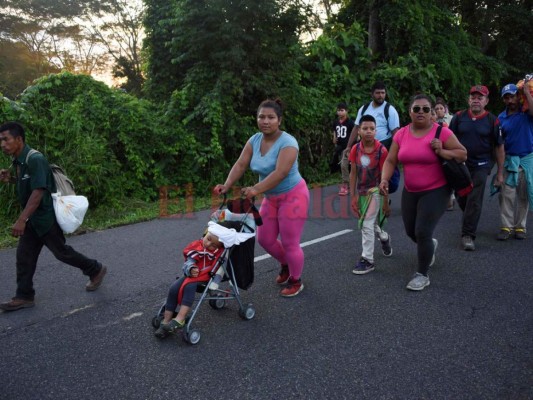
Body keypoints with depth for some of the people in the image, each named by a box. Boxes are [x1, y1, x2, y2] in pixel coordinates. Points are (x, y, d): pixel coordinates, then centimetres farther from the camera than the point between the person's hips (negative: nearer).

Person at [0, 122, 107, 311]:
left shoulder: (35, 159, -23)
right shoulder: (18, 161, 7)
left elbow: (38, 191, -29)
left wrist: (21, 220, -33)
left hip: (46, 216, -9)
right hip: (33, 218, 9)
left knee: (61, 252, 5)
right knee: (24, 255, 8)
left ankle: (96, 270, 23)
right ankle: (24, 296, 17)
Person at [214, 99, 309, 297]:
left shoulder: (288, 142, -23)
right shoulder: (255, 140, -2)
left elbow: (280, 173, -34)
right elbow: (240, 164, -8)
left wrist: (256, 190, -44)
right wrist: (226, 186, -23)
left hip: (292, 196, -7)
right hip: (270, 198, 7)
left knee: (289, 243, 0)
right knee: (265, 239, 12)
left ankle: (295, 281, 24)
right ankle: (285, 265, 41)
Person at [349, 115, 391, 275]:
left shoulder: (381, 150, -18)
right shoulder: (355, 149, -7)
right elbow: (353, 173, -1)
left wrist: (386, 202, -11)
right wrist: (353, 197, -4)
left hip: (375, 191, -5)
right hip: (361, 192, 5)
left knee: (367, 225, -10)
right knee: (371, 224, 19)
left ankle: (367, 260, 3)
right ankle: (385, 238, 51)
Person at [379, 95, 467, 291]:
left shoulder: (442, 132, -11)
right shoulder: (401, 134, -1)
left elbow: (462, 154, -7)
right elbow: (390, 161, 0)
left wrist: (441, 152, -24)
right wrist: (385, 179, -17)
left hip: (436, 191, -5)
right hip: (410, 191, 5)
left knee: (422, 232, -11)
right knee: (411, 231, 15)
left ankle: (422, 275, 10)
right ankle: (430, 245, 52)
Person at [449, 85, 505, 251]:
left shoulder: (492, 120, -3)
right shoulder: (459, 117, 0)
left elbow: (499, 148, 1)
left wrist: (500, 172, 1)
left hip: (481, 166, -2)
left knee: (474, 201, -6)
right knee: (461, 198, 12)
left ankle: (468, 235, 0)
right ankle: (470, 220, 41)